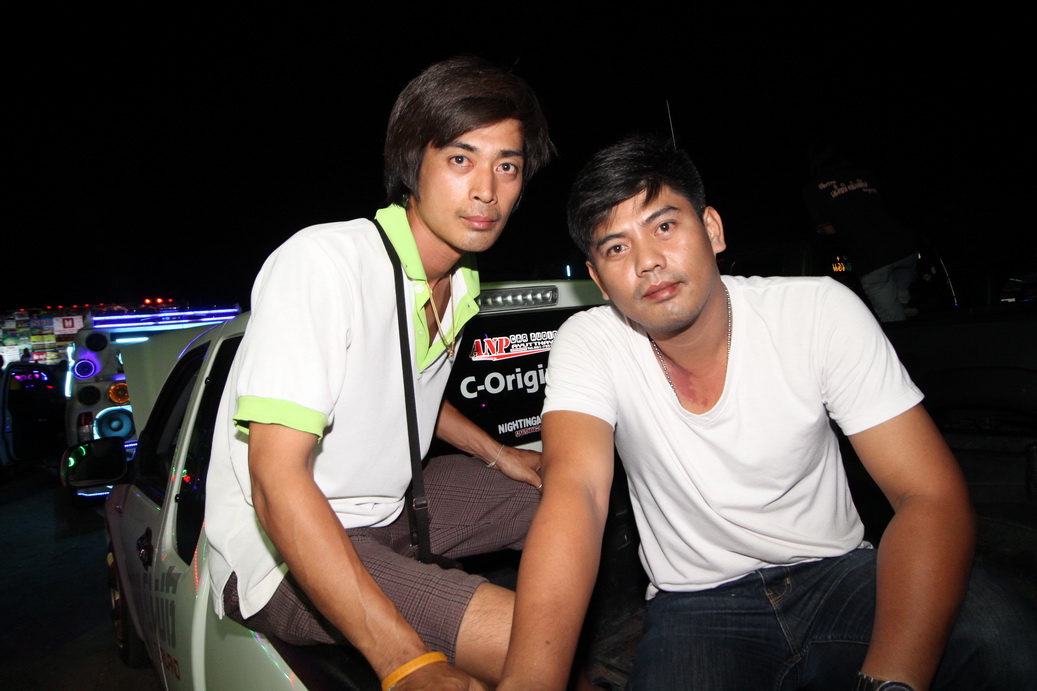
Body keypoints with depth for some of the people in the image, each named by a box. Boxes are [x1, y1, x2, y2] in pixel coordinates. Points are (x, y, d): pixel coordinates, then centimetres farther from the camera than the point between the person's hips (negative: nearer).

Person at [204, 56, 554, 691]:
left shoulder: (464, 284, 4)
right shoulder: (323, 262, -24)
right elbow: (277, 479, -31)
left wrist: (496, 453, 12)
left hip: (388, 508, 9)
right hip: (281, 555, -8)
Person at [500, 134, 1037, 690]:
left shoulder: (820, 310, -12)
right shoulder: (586, 344, -11)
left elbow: (931, 496, -16)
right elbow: (574, 489, -27)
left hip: (839, 575, 2)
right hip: (697, 605, -1)